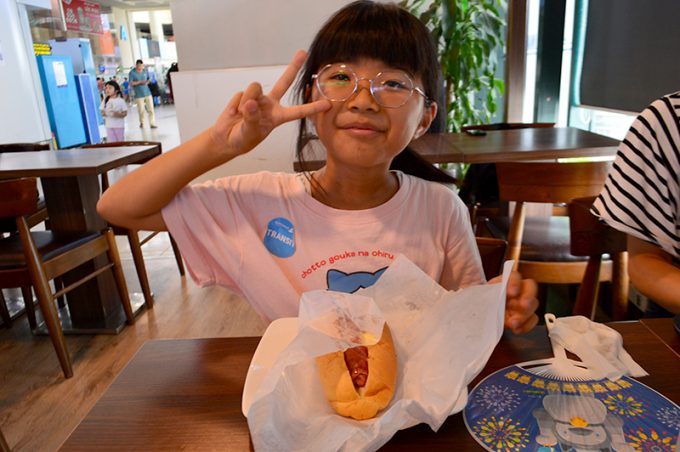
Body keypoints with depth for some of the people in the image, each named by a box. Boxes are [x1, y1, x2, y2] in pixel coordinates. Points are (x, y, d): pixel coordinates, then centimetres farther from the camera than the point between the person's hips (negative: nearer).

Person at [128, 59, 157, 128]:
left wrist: (147, 82, -6)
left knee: (151, 109, -4)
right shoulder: (132, 72, -4)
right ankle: (141, 123, 21)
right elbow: (131, 83, -8)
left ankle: (152, 123, -1)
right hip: (139, 95, -3)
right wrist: (140, 82, -17)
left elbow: (149, 79, 18)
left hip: (147, 93, 3)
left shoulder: (145, 71, 8)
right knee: (141, 110, 1)